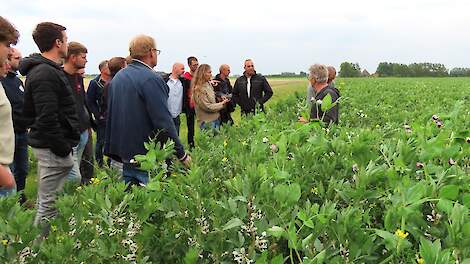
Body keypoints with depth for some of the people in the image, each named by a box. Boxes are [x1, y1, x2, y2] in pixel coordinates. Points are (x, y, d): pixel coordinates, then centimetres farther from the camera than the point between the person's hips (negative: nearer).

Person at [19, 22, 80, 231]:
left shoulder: (41, 70, 15)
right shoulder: (46, 74, -18)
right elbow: (47, 119, -25)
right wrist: (63, 149, -18)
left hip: (47, 145, 11)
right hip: (53, 148, -11)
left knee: (46, 201, 19)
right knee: (50, 205, -2)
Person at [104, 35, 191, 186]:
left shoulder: (117, 77, 11)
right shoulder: (151, 79, -16)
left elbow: (110, 116, 17)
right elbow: (164, 121, -20)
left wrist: (111, 150, 24)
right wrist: (181, 154, -13)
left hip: (124, 153, 8)